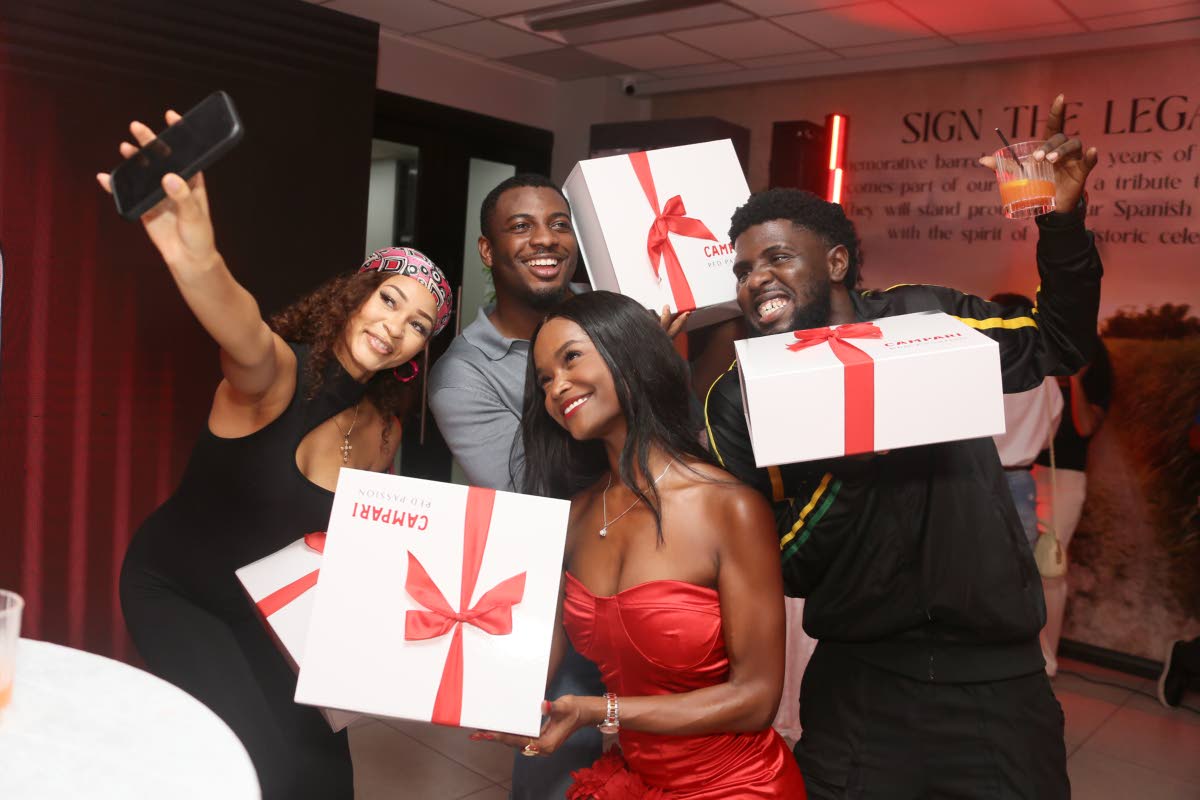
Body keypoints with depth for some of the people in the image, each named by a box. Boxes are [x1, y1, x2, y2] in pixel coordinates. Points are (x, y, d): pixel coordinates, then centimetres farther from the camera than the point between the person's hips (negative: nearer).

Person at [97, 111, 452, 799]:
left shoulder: (383, 430, -7)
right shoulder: (279, 372, -26)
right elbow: (246, 335, -53)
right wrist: (198, 261, -72)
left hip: (263, 607, 5)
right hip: (172, 591, -5)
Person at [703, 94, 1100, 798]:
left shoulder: (925, 316, -3)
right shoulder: (739, 400, -5)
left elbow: (1060, 344, 11)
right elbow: (772, 572, -7)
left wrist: (1062, 222, -4)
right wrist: (842, 474, -24)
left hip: (997, 673, 1)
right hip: (859, 684, -1)